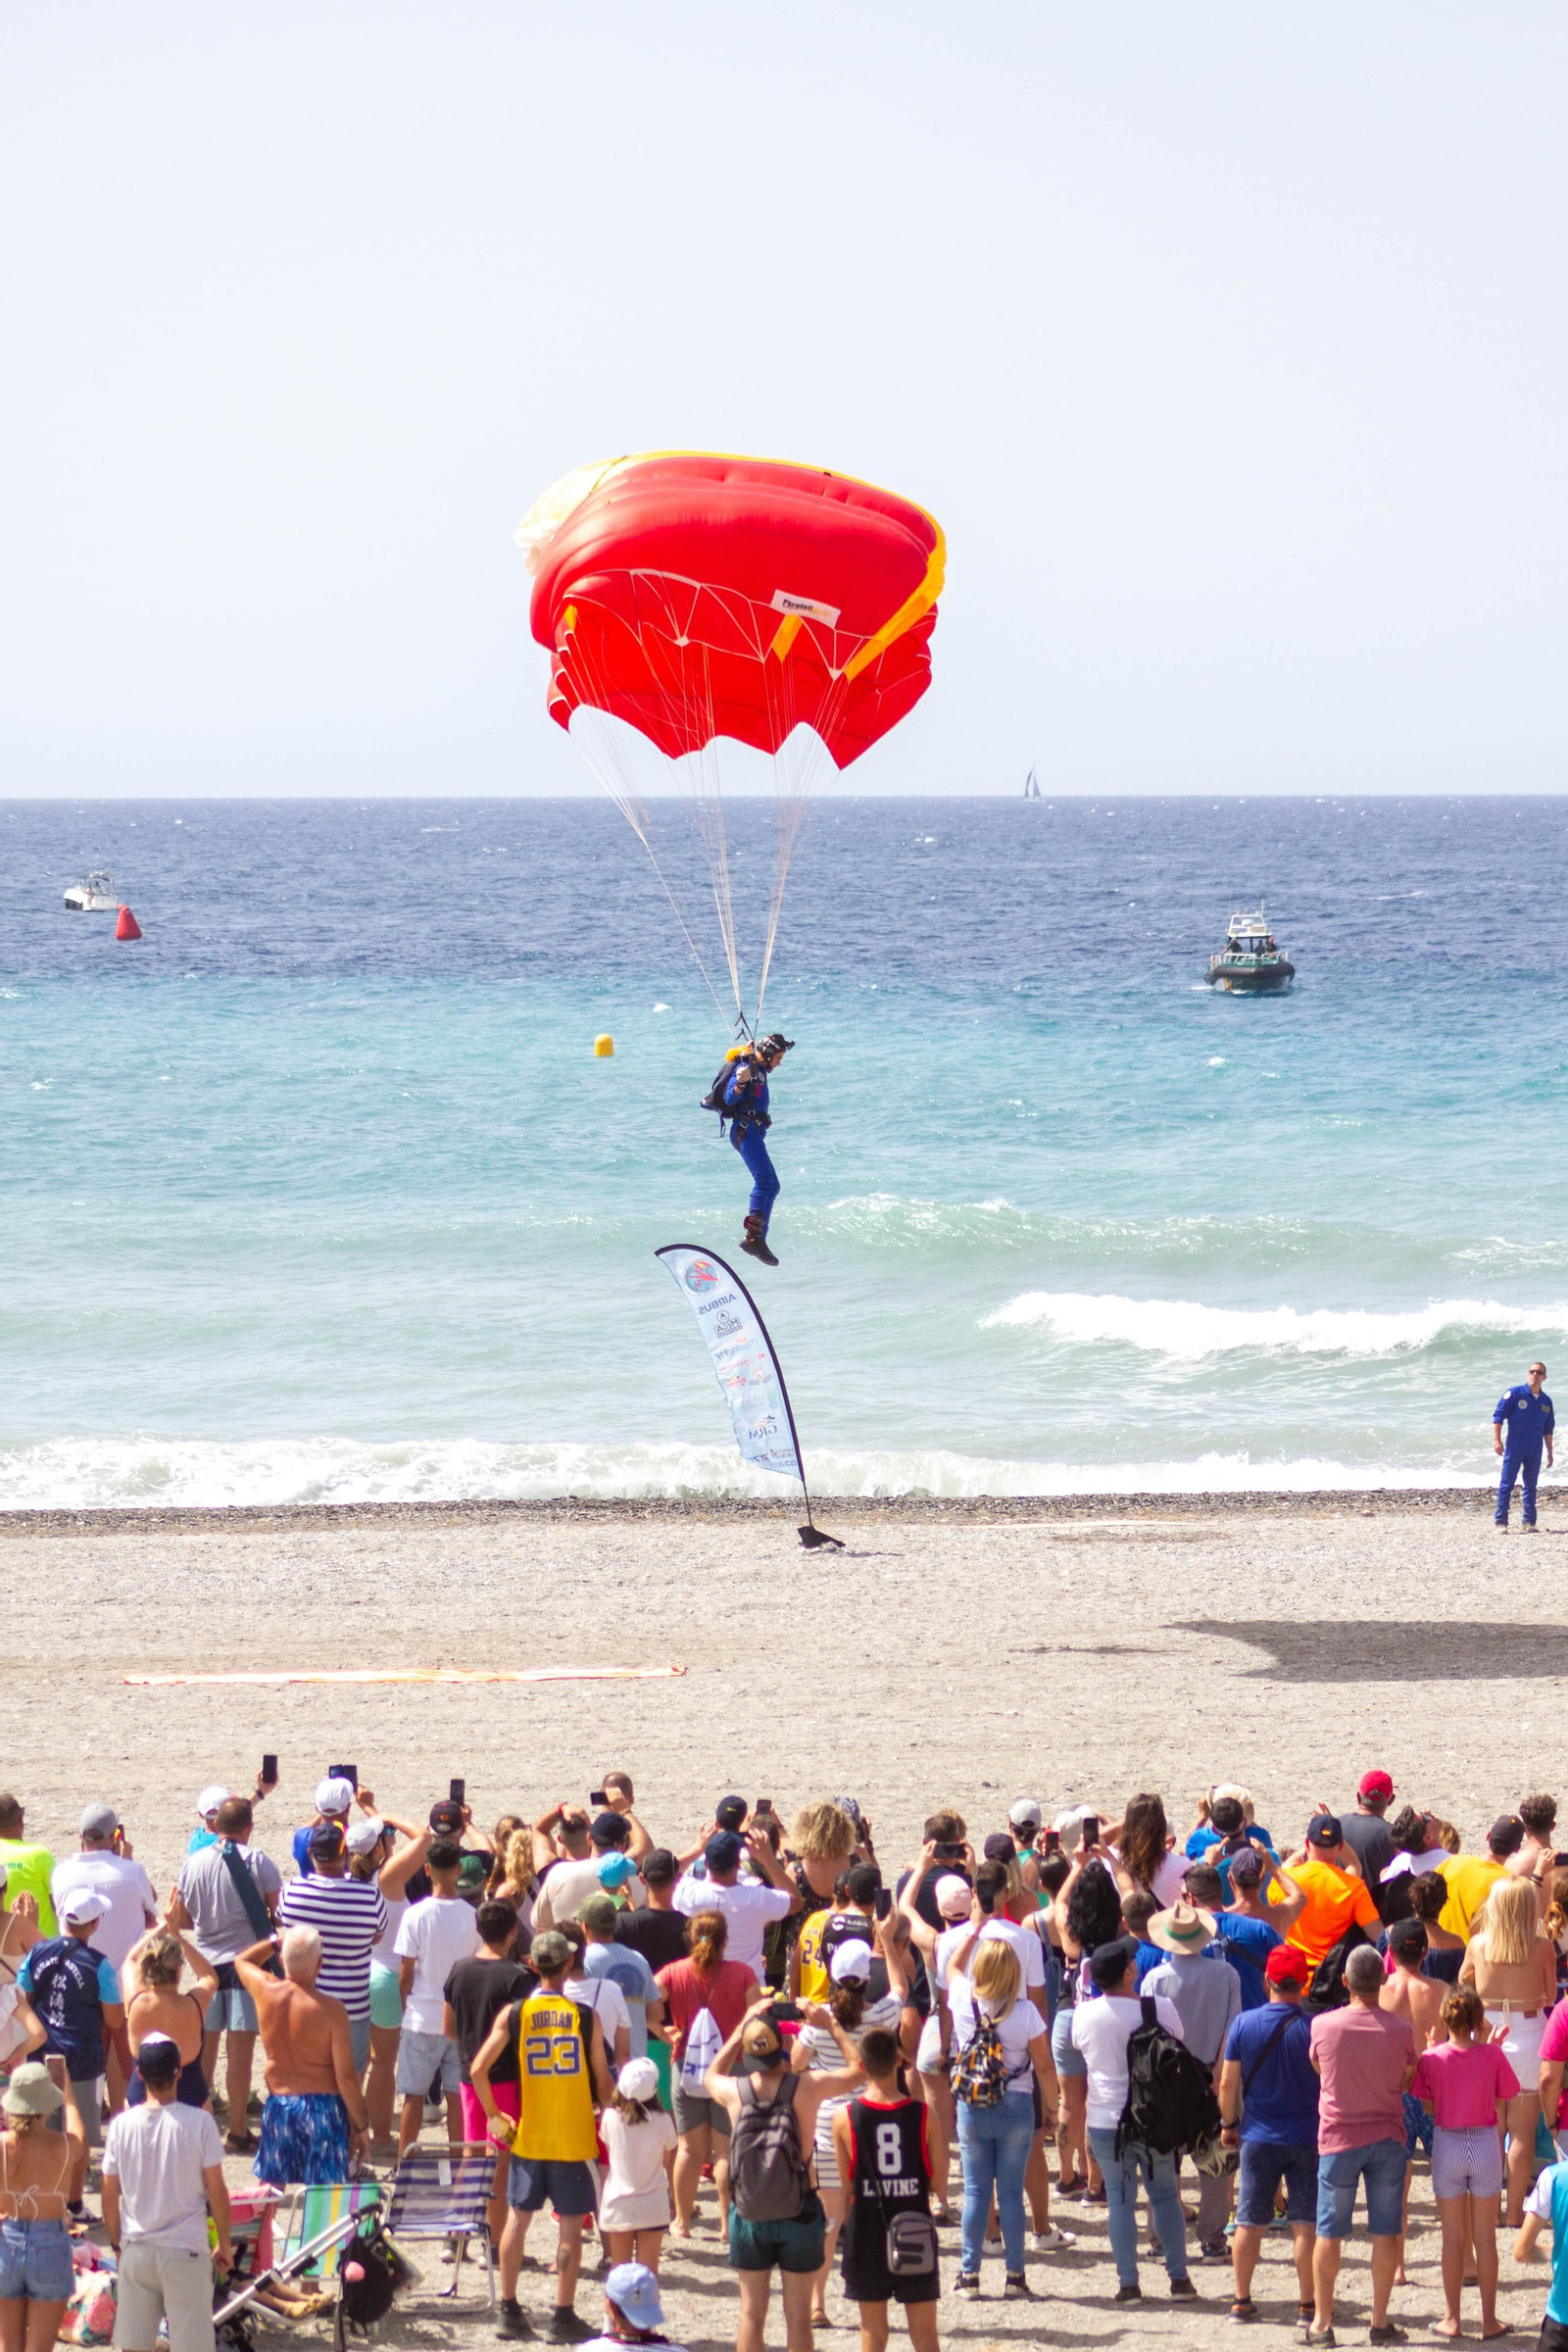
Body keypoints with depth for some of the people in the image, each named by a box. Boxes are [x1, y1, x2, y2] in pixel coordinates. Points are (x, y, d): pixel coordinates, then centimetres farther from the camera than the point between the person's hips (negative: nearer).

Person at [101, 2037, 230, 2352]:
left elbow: (110, 2196, 3)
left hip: (136, 2251, 3)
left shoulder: (122, 2125, -3)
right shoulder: (199, 2122, -11)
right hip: (185, 2252, -3)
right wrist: (225, 2244, 7)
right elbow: (217, 2192, -6)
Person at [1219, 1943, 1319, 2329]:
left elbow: (1227, 2083, -1)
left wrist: (1229, 2124, 14)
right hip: (1307, 2138, -2)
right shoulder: (1314, 2028, -11)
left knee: (1249, 2223, 10)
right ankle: (1307, 2305, 3)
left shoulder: (1243, 2024, -6)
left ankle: (1242, 2300, 15)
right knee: (1305, 2225, 3)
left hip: (1258, 2138, 2)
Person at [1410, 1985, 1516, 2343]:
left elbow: (1428, 2106, -2)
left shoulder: (1432, 2058, -11)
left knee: (1452, 2237, 9)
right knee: (1485, 2237, 8)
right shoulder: (1492, 2056, -11)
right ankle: (1489, 2320, 12)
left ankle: (1451, 2319, 14)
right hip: (1486, 2143, 0)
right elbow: (1504, 2100, 0)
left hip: (1447, 2144, 0)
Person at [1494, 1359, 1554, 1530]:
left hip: (1535, 1450, 4)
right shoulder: (1514, 1394, -5)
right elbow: (1498, 1416, -7)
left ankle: (1529, 1522, 12)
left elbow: (1548, 1429, 17)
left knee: (1531, 1486, 8)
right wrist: (1496, 1440, -16)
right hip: (1515, 1447, -4)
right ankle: (1501, 1522, -1)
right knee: (1506, 1484, -4)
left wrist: (1549, 1452, 16)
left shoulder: (1546, 1401, 10)